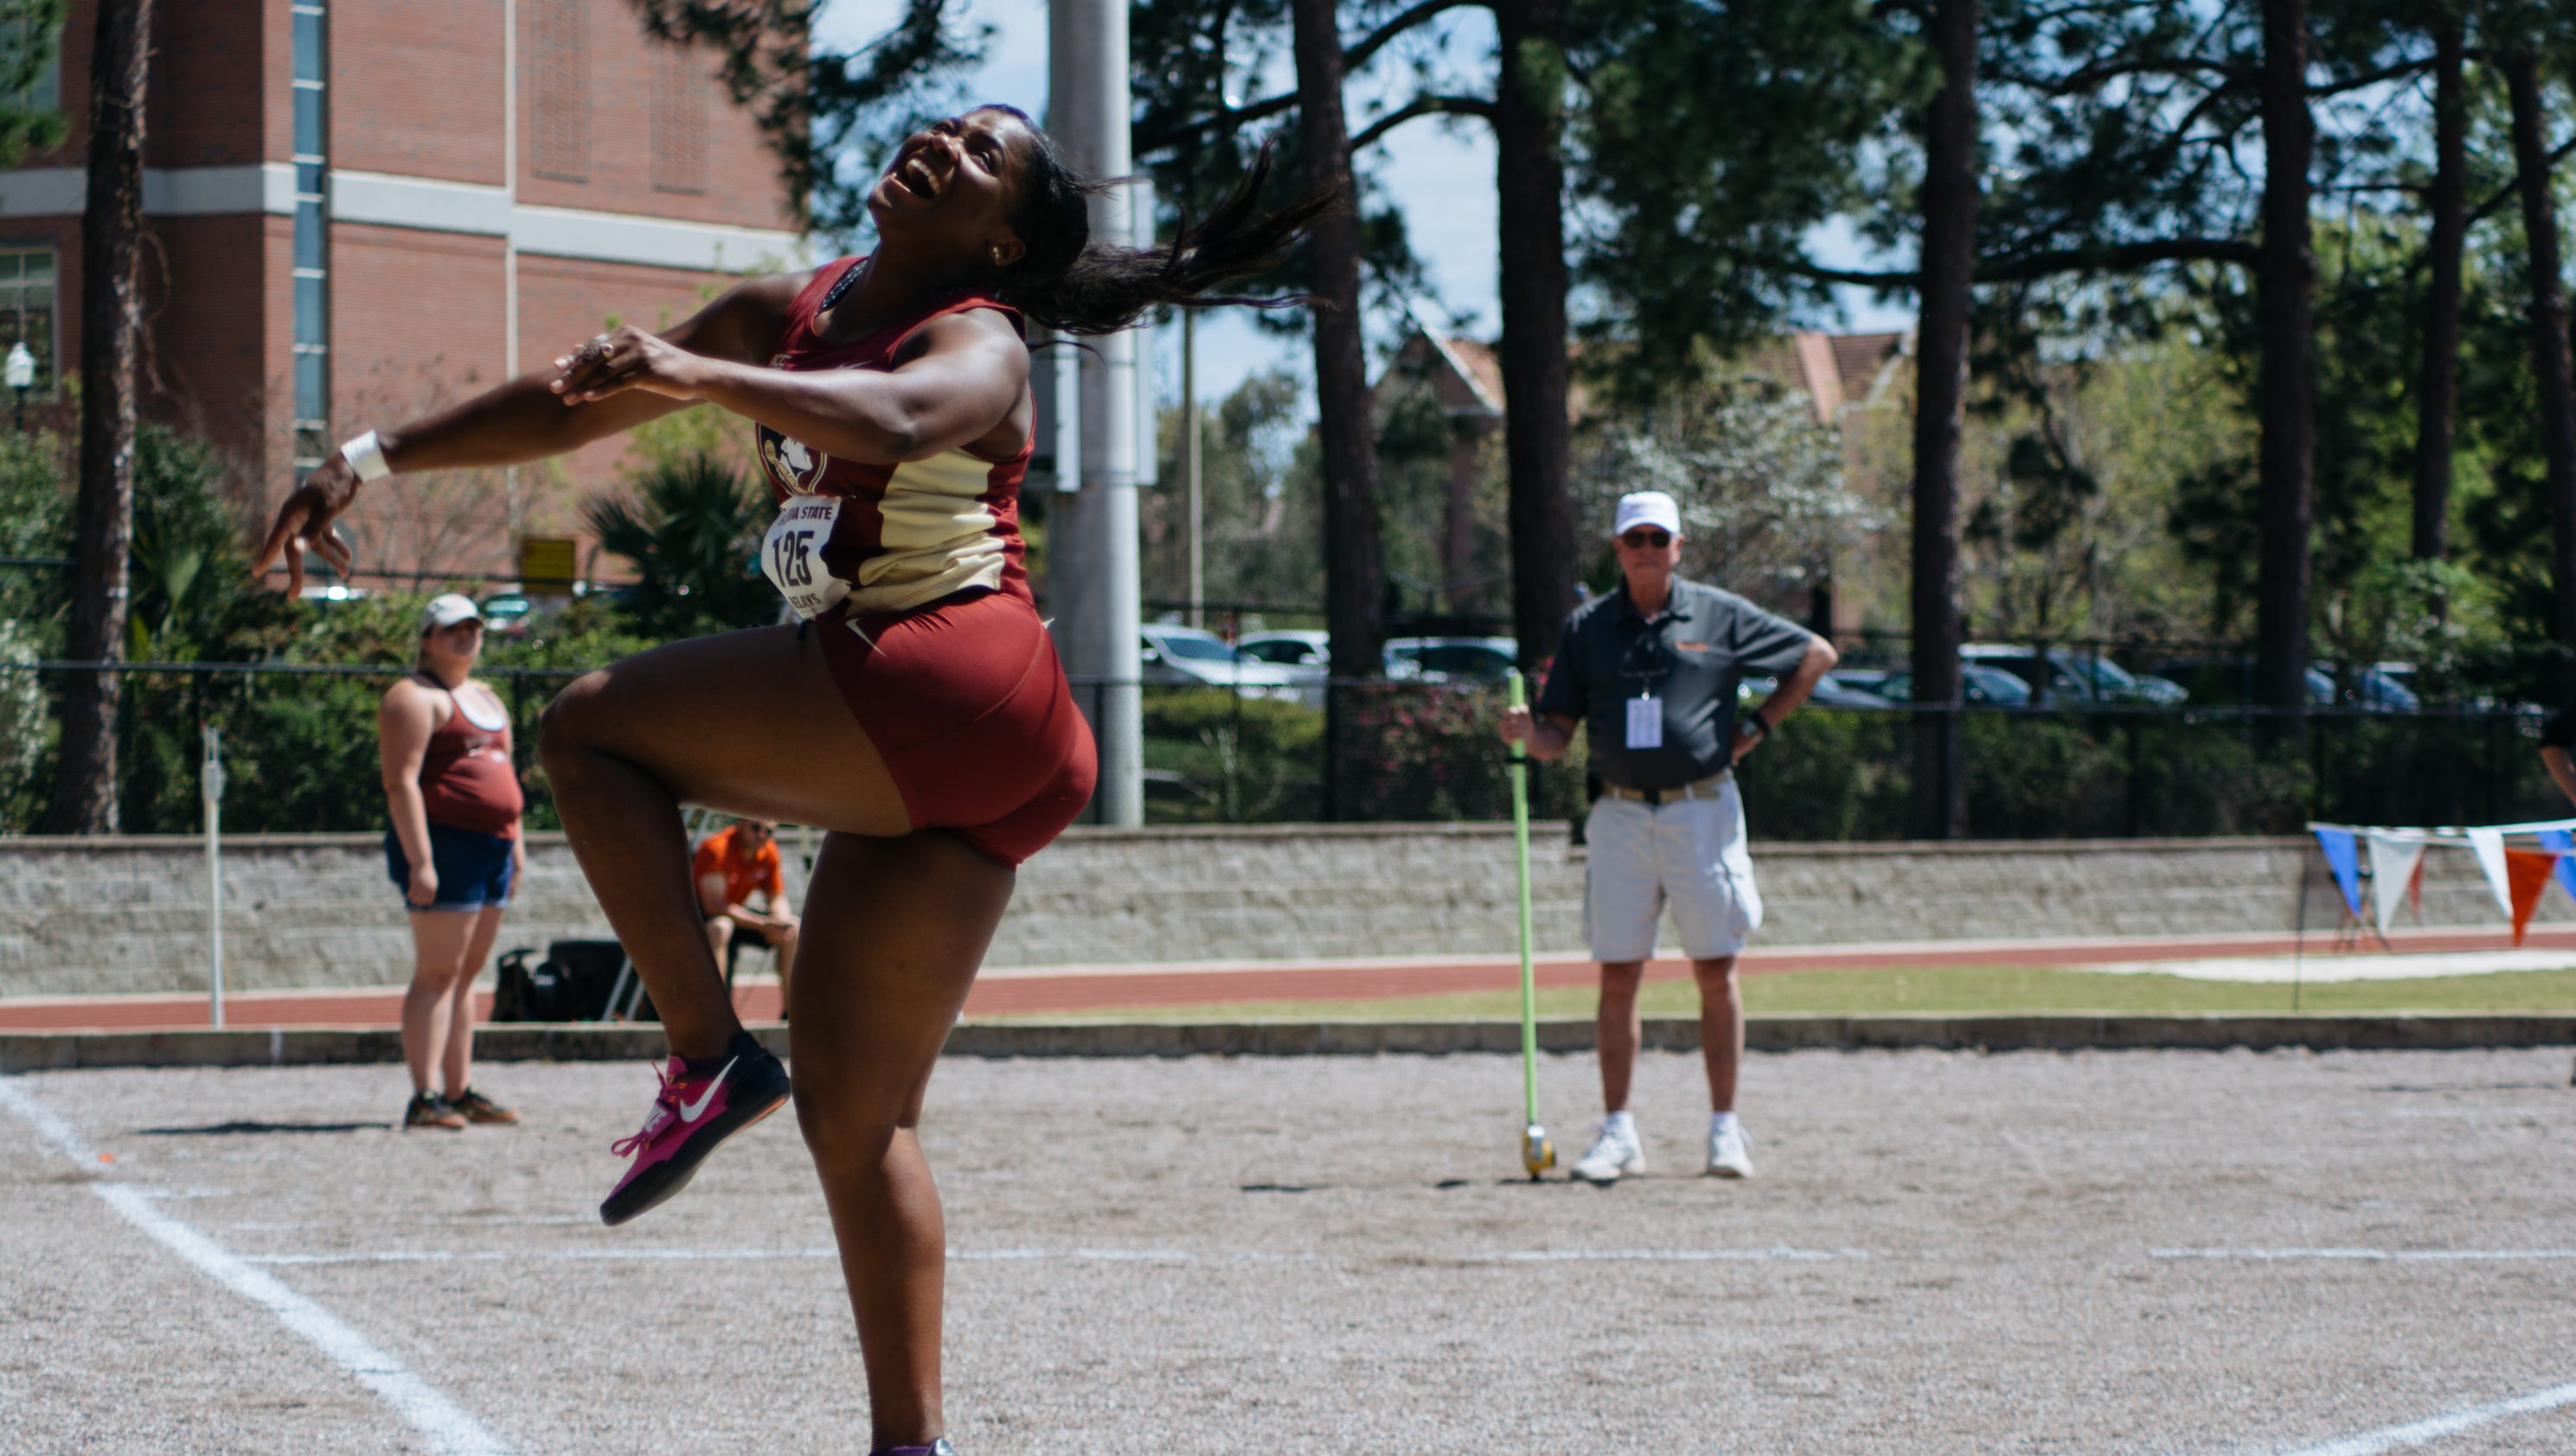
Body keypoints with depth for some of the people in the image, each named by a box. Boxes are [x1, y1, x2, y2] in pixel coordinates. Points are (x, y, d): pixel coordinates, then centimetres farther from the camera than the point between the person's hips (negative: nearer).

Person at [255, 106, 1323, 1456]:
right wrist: (370, 459, 20)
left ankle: (710, 1056, -8)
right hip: (911, 766, 8)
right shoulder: (790, 316, 19)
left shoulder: (981, 346, -4)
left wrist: (697, 374, -43)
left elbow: (896, 421, -30)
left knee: (592, 729, -7)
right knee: (851, 1113, 7)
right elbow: (577, 403, 23)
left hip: (955, 693, -8)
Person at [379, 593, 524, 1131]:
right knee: (438, 973, -12)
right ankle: (423, 1099, -15)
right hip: (444, 845, -9)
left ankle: (460, 1091, 15)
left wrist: (516, 843, 19)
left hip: (491, 849, 9)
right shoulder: (415, 697, -8)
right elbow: (401, 783, -16)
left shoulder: (486, 700, 22)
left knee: (466, 973, 11)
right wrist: (419, 861, -23)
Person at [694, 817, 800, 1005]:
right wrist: (764, 924, -34)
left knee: (793, 927, -4)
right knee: (720, 926, -40)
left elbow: (777, 898, 5)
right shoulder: (717, 848, -27)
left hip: (734, 913, 8)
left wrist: (781, 922, -20)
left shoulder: (768, 852, -4)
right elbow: (714, 905, -33)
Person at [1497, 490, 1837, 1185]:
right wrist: (1527, 732, -16)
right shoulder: (1587, 626, 7)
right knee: (1617, 977, 0)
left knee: (1716, 972, 0)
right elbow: (1558, 736, 7)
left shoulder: (1720, 616, 2)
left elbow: (1818, 654, 12)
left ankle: (1725, 1129, 7)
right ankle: (1618, 1132, 5)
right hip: (1621, 817, 2)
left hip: (1702, 811, -2)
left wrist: (1757, 726, 5)